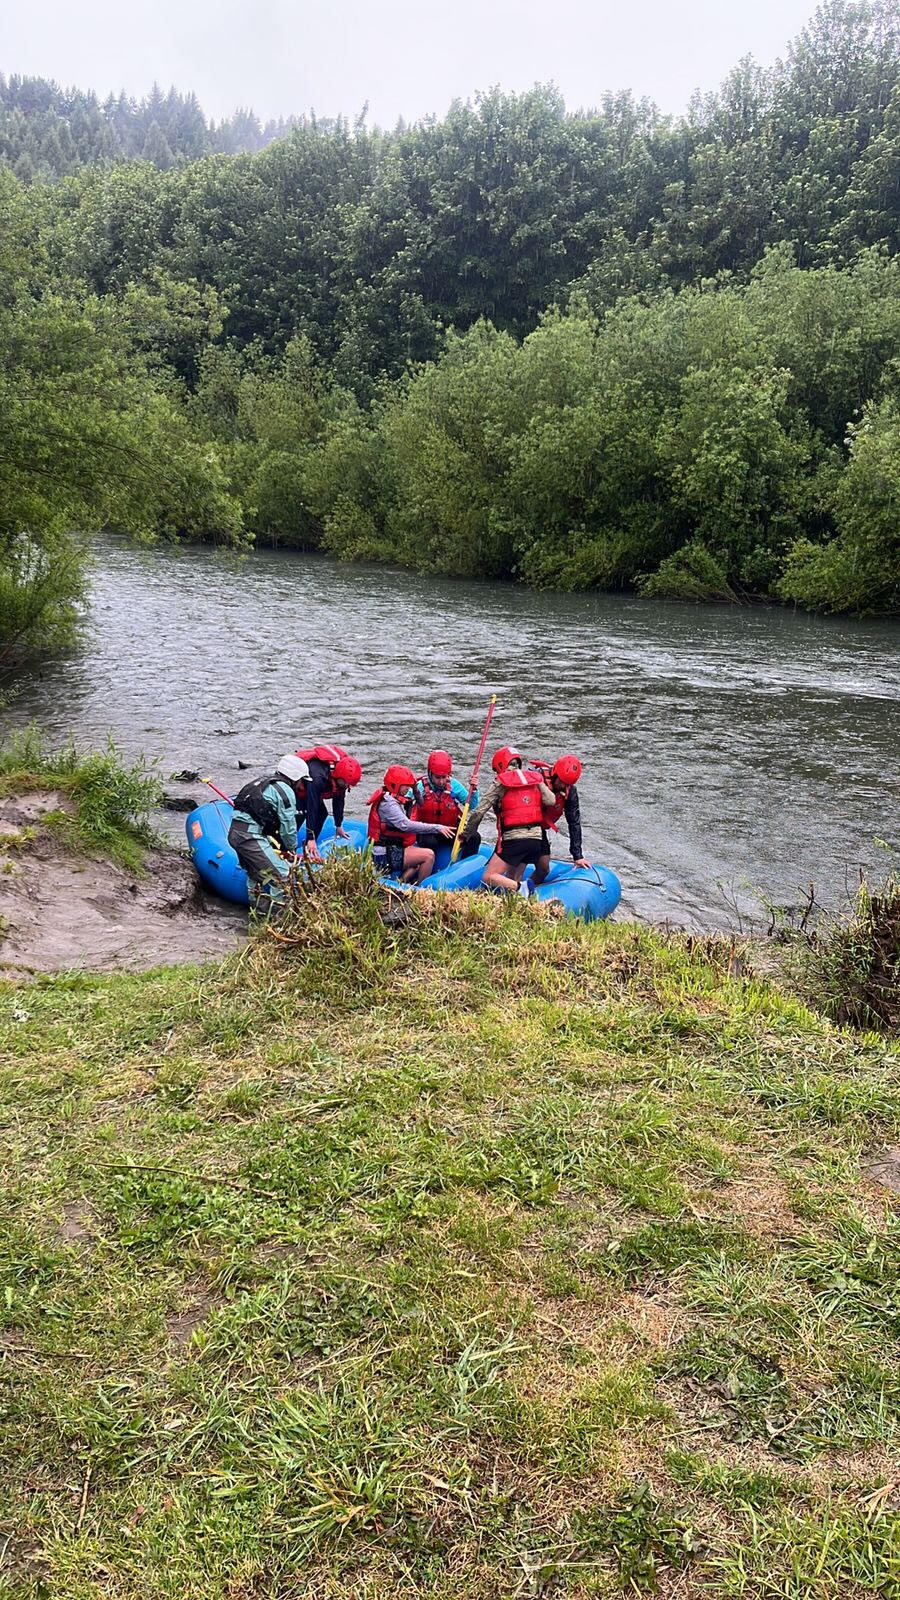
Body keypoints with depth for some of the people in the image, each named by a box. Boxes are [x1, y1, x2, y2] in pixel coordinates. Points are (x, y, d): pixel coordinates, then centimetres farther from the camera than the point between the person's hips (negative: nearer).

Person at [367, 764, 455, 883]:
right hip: (384, 857, -11)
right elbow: (406, 825, -29)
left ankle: (399, 883, 6)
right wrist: (437, 828, -29)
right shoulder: (388, 803, -19)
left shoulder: (394, 799, 14)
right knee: (428, 855, -17)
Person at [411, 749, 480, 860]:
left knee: (474, 838, -17)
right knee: (429, 842, -36)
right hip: (428, 832, -3)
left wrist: (474, 790, -13)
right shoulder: (420, 787, -10)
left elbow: (472, 805, 3)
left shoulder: (454, 785, -1)